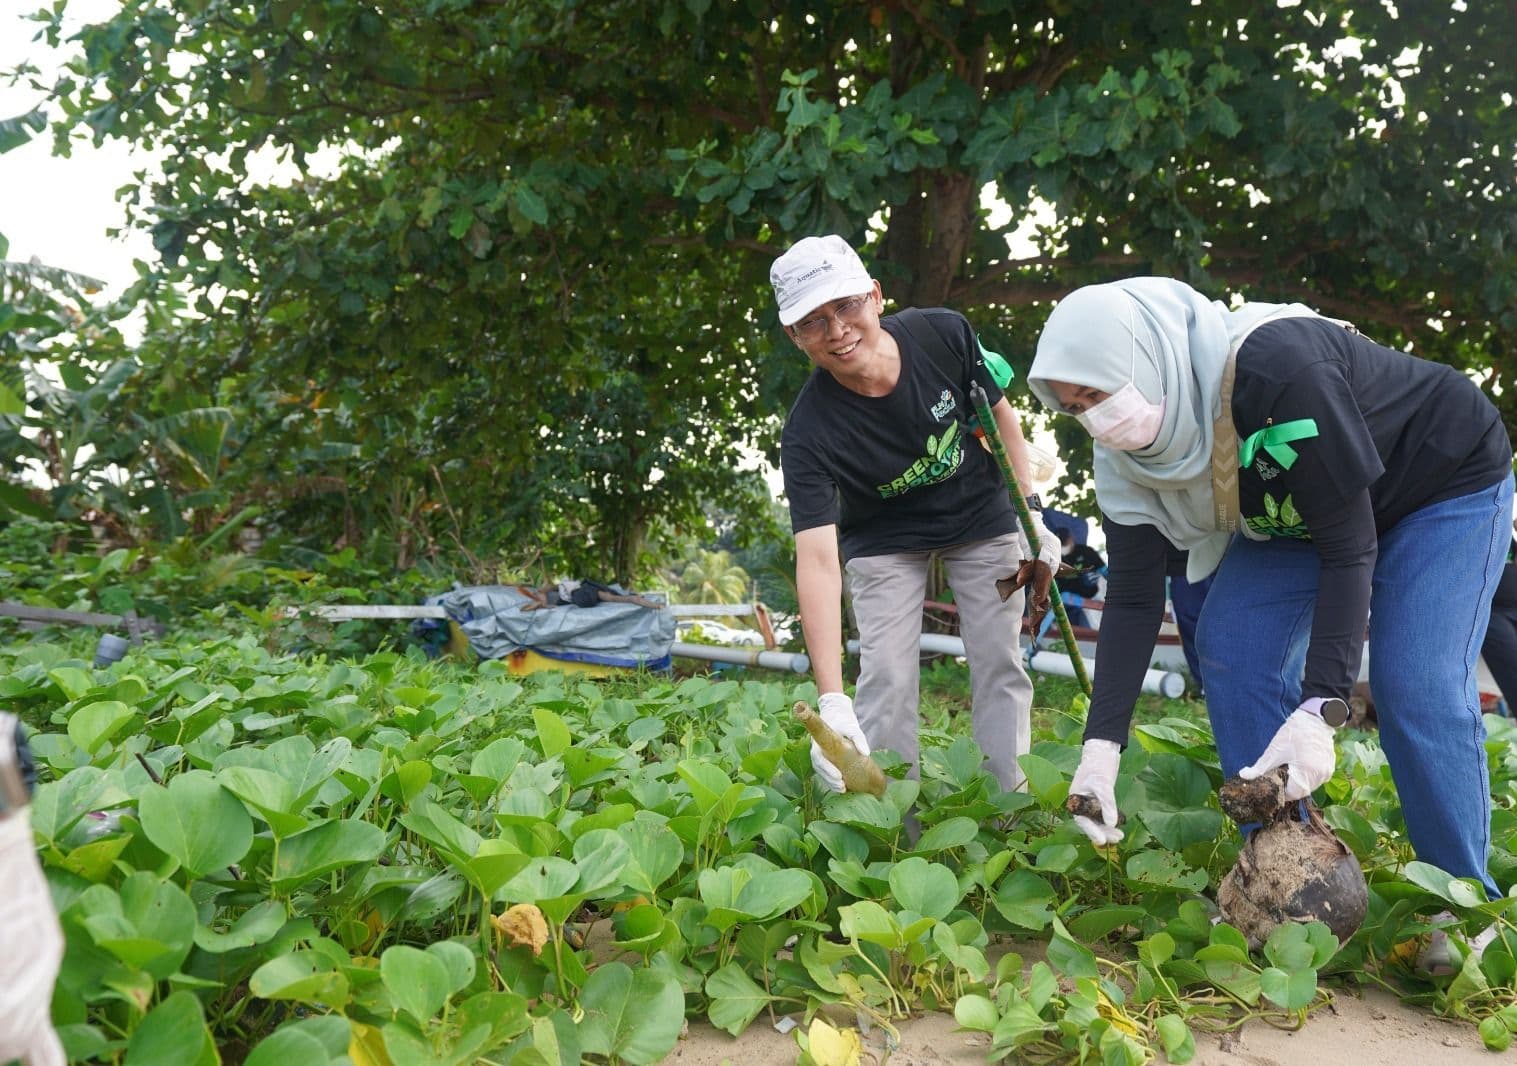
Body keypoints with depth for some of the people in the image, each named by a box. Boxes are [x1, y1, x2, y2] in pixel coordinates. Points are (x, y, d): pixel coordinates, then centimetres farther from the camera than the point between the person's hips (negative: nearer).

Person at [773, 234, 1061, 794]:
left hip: (982, 518, 2)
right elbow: (817, 557, -41)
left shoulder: (945, 333, -25)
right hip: (884, 541, -2)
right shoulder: (808, 431, -33)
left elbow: (999, 414, -4)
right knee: (886, 679, -8)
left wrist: (1031, 516, -4)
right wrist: (831, 702, -50)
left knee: (1000, 667, 1)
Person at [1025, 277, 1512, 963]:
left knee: (1416, 691, -17)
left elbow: (1350, 548, -34)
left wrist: (1319, 710, -38)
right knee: (1230, 649, -10)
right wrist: (1100, 746, -21)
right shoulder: (1126, 456, -19)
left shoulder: (1278, 367, -40)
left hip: (1445, 480, -6)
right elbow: (1132, 598, -15)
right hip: (1294, 514, 6)